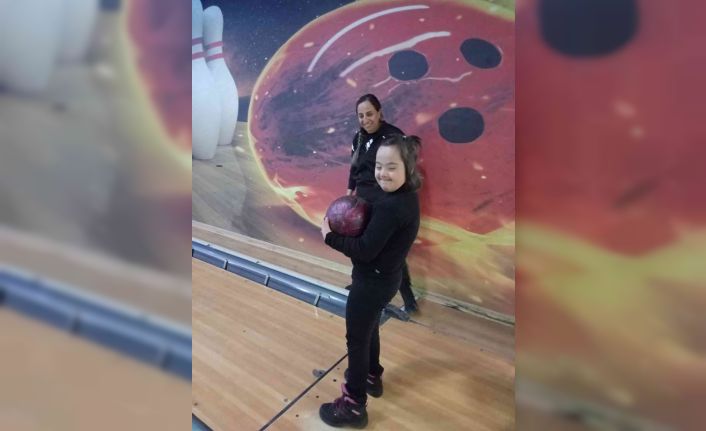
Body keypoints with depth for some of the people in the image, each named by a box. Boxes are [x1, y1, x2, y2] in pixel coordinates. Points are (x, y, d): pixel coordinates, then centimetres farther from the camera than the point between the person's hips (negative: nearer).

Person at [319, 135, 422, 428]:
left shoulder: (390, 206, -30)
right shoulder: (406, 197, 1)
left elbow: (365, 251, -28)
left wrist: (330, 236, -16)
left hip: (372, 282, -10)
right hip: (385, 278, 10)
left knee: (357, 339, 5)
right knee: (369, 330, 29)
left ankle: (354, 406, 19)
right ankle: (371, 376, 50)